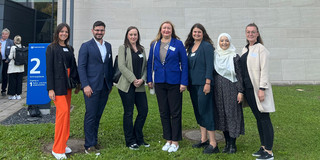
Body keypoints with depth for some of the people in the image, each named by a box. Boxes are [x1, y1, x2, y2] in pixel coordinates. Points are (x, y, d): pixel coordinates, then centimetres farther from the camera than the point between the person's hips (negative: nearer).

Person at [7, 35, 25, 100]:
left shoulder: (13, 47, -12)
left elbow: (10, 57, -11)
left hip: (13, 67, -3)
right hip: (21, 67, 3)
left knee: (12, 81, 6)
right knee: (19, 81, 9)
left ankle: (12, 95, 11)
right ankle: (18, 94, 14)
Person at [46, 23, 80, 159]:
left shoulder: (69, 48, 15)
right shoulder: (51, 48, -3)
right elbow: (49, 69, -9)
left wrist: (77, 83, 13)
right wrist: (50, 89, -14)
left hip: (67, 84, 7)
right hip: (57, 84, -7)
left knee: (64, 113, 10)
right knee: (63, 111, -14)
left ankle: (62, 144, 20)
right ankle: (57, 149, -4)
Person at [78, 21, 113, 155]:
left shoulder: (108, 46, 14)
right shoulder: (86, 46, -2)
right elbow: (81, 67, -7)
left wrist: (111, 83, 13)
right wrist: (85, 85, -14)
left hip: (105, 87, 5)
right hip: (92, 87, -5)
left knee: (98, 115, 11)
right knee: (91, 116, -2)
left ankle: (94, 141, 23)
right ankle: (89, 145, 7)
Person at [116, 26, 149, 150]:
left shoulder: (142, 49, 15)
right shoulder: (123, 48, 1)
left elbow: (145, 66, 13)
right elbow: (121, 66, -9)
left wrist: (142, 79, -4)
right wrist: (133, 80, -14)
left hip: (140, 86, 5)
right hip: (127, 86, -5)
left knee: (143, 111, 5)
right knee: (128, 113, 3)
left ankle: (138, 138, 23)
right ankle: (130, 141, 16)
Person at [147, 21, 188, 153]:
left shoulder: (178, 44, -2)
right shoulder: (154, 44, 7)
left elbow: (184, 63, -4)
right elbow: (150, 62, 11)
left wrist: (184, 82, -10)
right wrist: (149, 79, 4)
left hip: (174, 82, -3)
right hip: (159, 82, 4)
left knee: (175, 112, 3)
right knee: (163, 112, 10)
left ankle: (175, 141, 16)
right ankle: (168, 140, 24)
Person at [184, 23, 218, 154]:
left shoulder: (207, 46, -6)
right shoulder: (190, 47, 14)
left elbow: (209, 65, -13)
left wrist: (208, 83, -19)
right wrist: (187, 83, 14)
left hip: (203, 84, -7)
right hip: (193, 84, 7)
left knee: (205, 111, -6)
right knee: (198, 111, 12)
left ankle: (213, 143, 2)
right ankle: (203, 139, 24)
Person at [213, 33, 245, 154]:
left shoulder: (234, 57, -3)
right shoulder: (215, 56, 8)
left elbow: (239, 75, -4)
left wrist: (240, 91, -10)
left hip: (231, 89, -4)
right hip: (218, 90, 4)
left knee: (232, 114, -1)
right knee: (221, 115, 7)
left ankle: (232, 144, 10)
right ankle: (227, 143, 20)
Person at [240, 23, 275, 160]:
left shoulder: (261, 48, -7)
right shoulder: (245, 49, 15)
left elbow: (264, 70, -13)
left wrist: (262, 89, -19)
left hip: (258, 89, -7)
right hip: (248, 88, 7)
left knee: (264, 118, -4)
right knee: (258, 118, 13)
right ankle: (263, 147, 23)